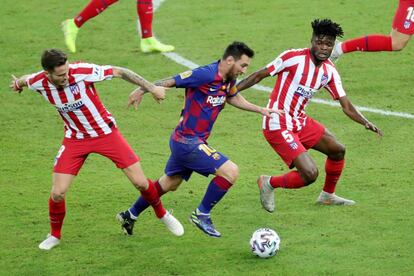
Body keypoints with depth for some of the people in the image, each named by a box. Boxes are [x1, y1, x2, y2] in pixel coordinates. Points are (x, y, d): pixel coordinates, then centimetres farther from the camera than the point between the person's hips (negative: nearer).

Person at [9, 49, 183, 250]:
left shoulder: (82, 71, -27)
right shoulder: (39, 82, -17)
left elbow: (118, 72, -18)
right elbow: (24, 80, 9)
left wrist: (151, 88, -17)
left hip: (105, 133, -2)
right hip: (75, 139, 2)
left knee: (140, 182, -3)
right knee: (57, 193, -9)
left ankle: (162, 215, 26)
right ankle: (55, 235, 19)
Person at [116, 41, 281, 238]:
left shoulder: (228, 80, 5)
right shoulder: (206, 75, -23)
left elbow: (233, 98, 26)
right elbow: (171, 81, -21)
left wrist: (260, 110, 23)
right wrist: (143, 89, -22)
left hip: (183, 141, 10)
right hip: (188, 142, -10)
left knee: (169, 183, 26)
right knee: (230, 171, -16)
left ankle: (130, 216, 41)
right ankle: (202, 214, -1)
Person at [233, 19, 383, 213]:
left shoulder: (329, 71, 3)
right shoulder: (293, 58, -17)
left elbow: (346, 106, 5)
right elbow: (260, 75, -11)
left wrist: (366, 123, -12)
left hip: (300, 122, 8)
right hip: (278, 126, -8)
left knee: (337, 150, 18)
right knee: (310, 173, -17)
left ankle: (328, 195, 39)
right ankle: (268, 183, 8)